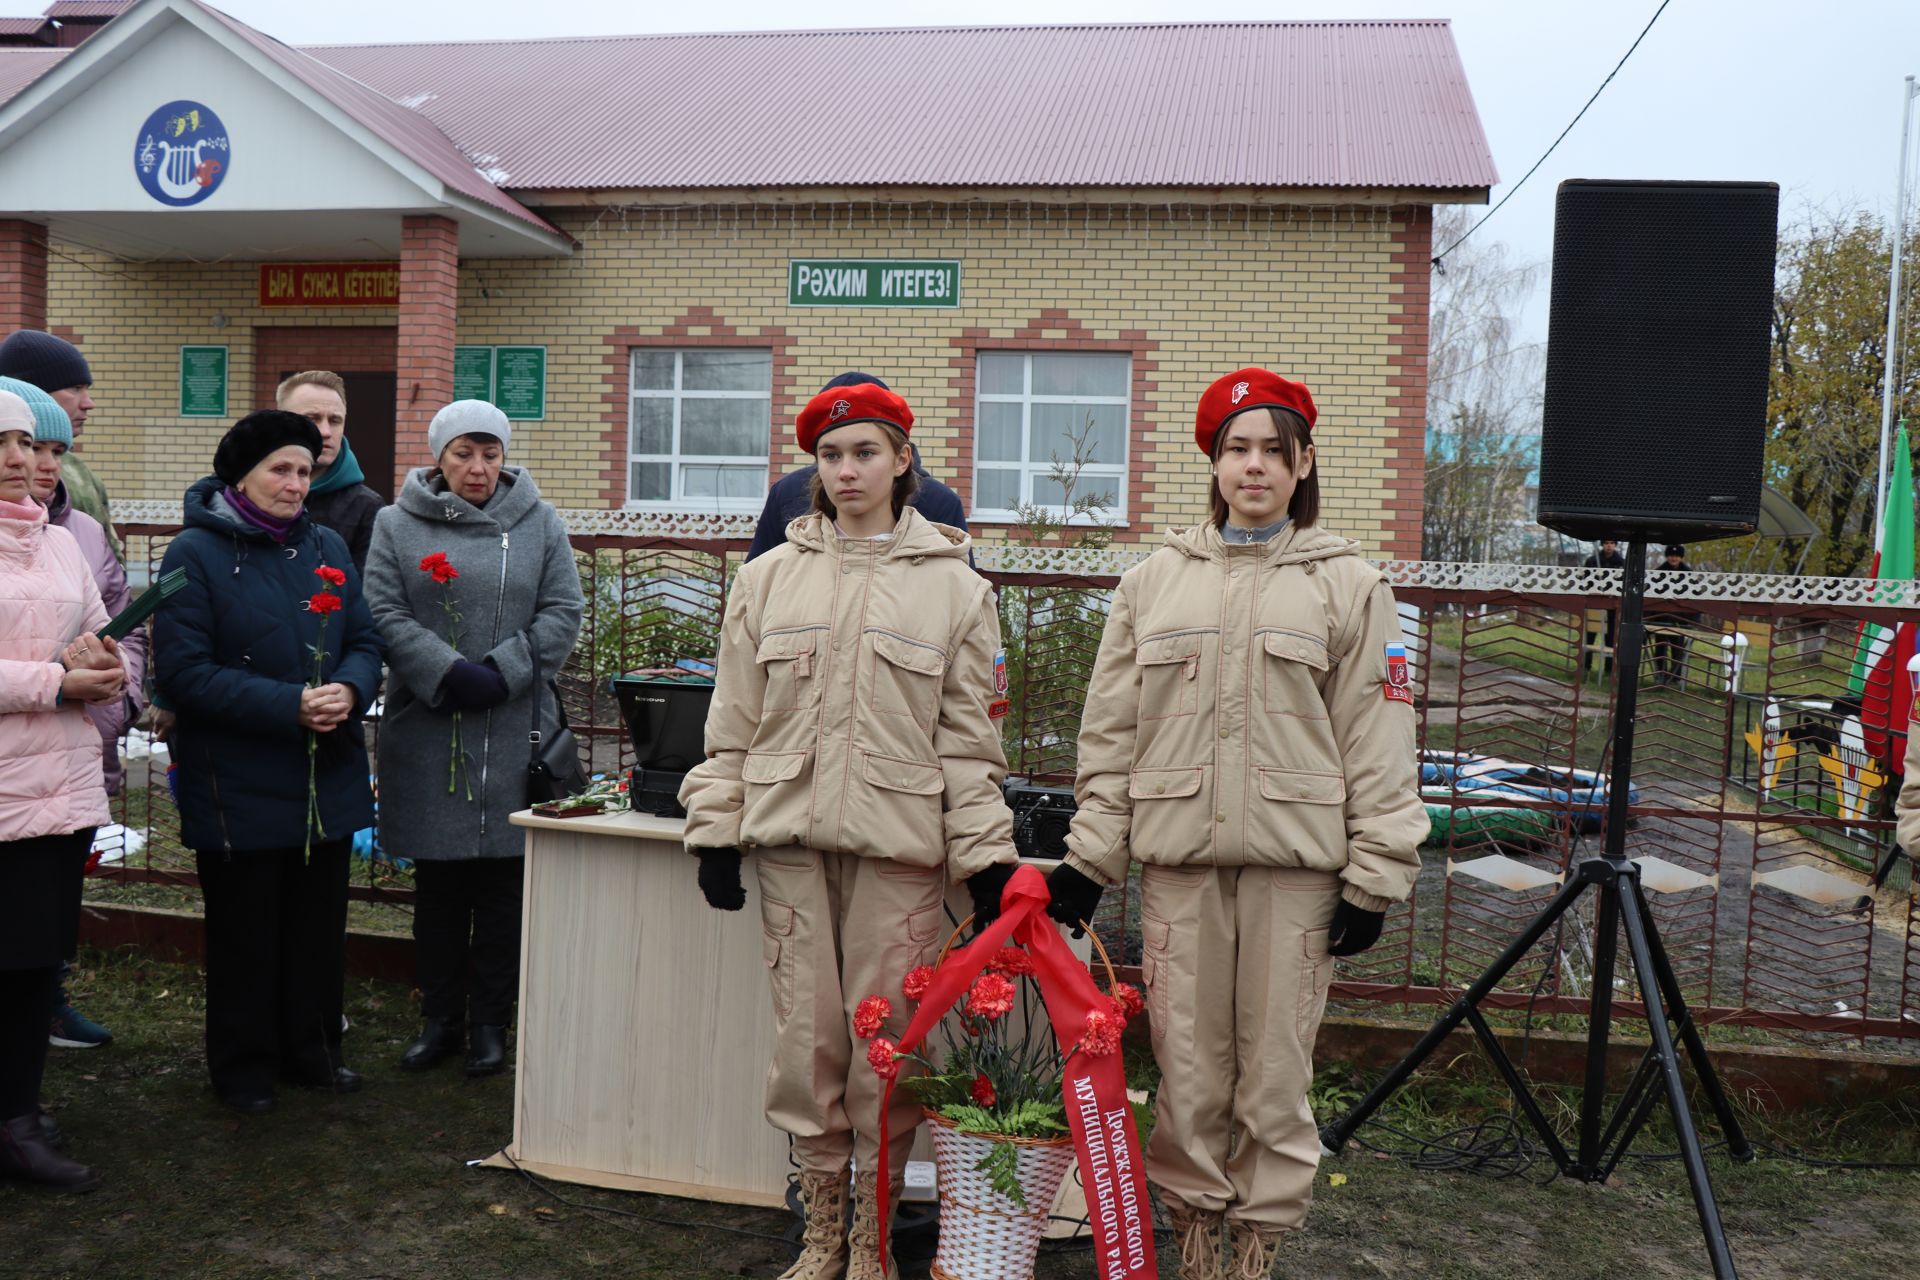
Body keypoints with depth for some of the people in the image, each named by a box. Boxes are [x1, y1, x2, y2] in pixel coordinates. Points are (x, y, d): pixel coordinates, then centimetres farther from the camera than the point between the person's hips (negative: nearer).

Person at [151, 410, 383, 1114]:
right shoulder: (196, 554, -8)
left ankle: (311, 1050, 32)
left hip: (327, 778, 5)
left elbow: (365, 641, 8)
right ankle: (243, 1067, 25)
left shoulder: (327, 547, 8)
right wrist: (288, 706, -23)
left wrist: (349, 690, -15)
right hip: (238, 786, -5)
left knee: (319, 925, 15)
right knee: (245, 933, 8)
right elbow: (184, 672, -15)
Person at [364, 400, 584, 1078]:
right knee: (436, 881, 9)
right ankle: (440, 1016, 23)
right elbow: (384, 613, -3)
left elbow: (562, 614, 1)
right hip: (425, 728, 0)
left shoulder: (540, 525, 7)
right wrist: (447, 673, -17)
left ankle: (490, 1021, 18)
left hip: (514, 731, 0)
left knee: (503, 881, 5)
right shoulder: (396, 525, 6)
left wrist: (500, 673, -12)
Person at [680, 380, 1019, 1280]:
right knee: (806, 1035, 6)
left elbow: (969, 737, 3)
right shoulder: (770, 578, 8)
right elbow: (732, 722, 9)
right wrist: (715, 829, 4)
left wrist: (987, 858, -1)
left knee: (887, 1038, 1)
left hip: (899, 843, -1)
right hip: (791, 837, 2)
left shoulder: (954, 587, 4)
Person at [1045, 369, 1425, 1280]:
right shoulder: (1155, 580, 11)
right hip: (1178, 855, 2)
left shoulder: (1349, 583, 6)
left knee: (1276, 1067, 3)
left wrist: (1374, 877, -3)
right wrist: (1089, 854, 5)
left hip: (1295, 860, -1)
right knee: (1186, 1061, 6)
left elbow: (1378, 742, 2)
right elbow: (1111, 731, 10)